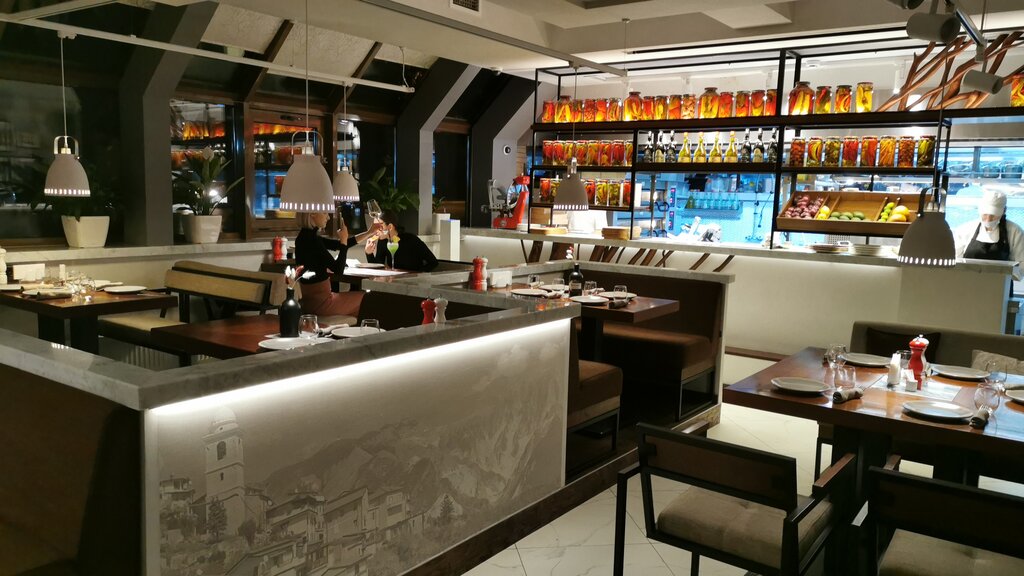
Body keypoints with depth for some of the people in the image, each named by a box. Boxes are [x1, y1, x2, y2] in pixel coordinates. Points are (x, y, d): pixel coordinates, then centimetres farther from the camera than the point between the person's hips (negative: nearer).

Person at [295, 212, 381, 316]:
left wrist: (369, 233, 11)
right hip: (319, 302, -9)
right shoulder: (310, 239, -23)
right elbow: (338, 269, -20)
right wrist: (344, 240, -11)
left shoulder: (308, 236, 6)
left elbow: (338, 245, 13)